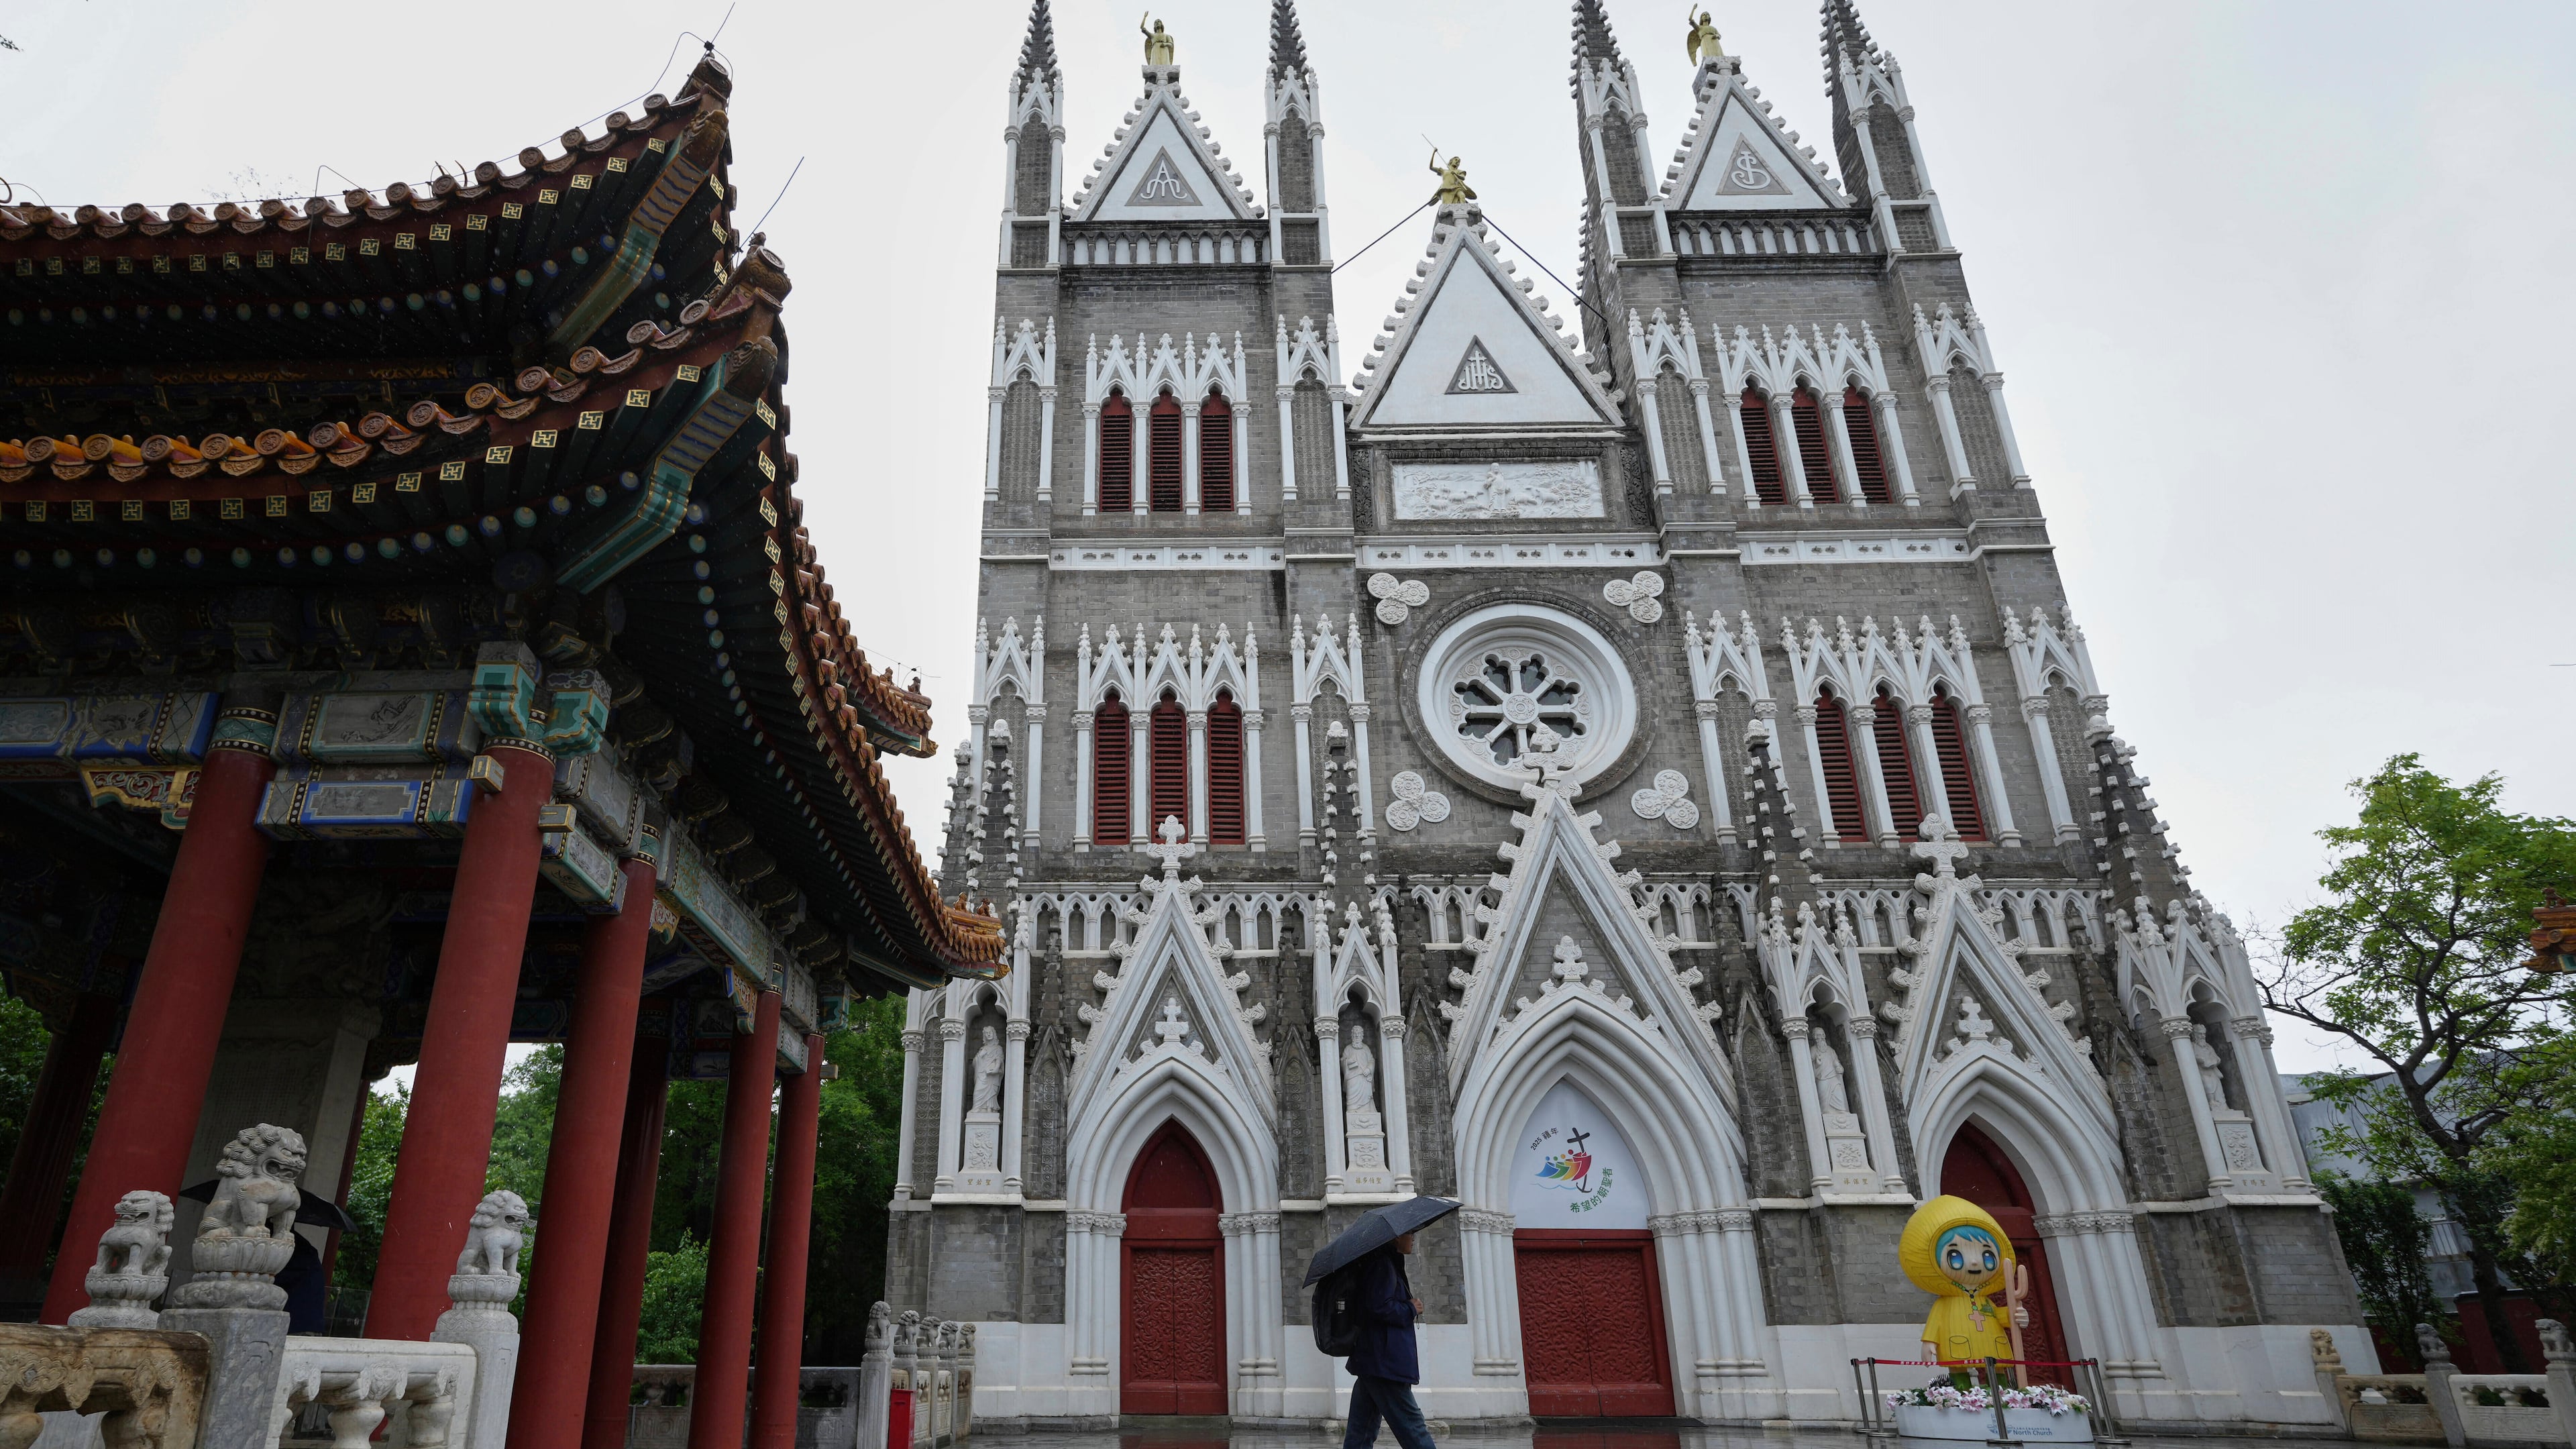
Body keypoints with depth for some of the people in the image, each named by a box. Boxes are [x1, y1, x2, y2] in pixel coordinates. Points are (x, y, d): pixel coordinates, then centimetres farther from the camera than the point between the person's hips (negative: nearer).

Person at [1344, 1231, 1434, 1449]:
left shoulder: (1384, 1262, 19)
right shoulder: (1384, 1264, -13)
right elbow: (1380, 1307, -23)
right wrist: (1412, 1309, -9)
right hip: (1385, 1363, -10)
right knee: (1413, 1429, -7)